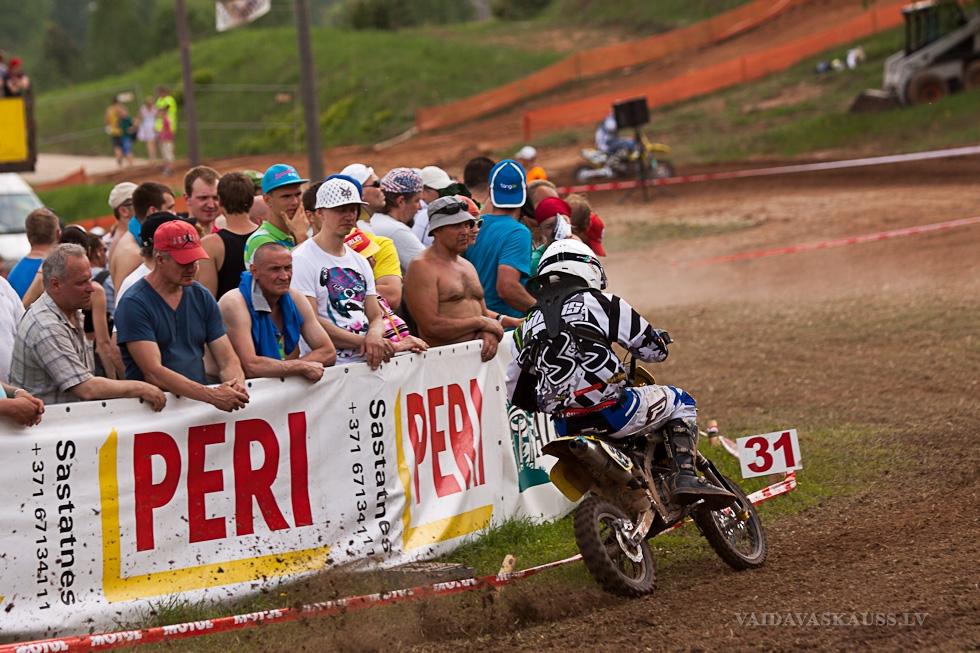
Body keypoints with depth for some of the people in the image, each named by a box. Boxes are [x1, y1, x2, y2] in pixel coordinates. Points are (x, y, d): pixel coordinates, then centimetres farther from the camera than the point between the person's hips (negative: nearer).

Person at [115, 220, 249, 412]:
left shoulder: (202, 297, 14)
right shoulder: (134, 304, -5)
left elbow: (227, 359, 12)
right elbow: (154, 373, -14)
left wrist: (237, 384, -12)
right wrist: (212, 395, -24)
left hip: (200, 403, 5)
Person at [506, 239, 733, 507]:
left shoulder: (526, 327, 15)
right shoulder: (598, 303, 0)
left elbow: (516, 393, 19)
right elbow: (654, 348, 4)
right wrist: (660, 338, 29)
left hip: (565, 427, 6)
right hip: (611, 410, -5)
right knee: (680, 402, 15)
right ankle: (686, 478, -2)